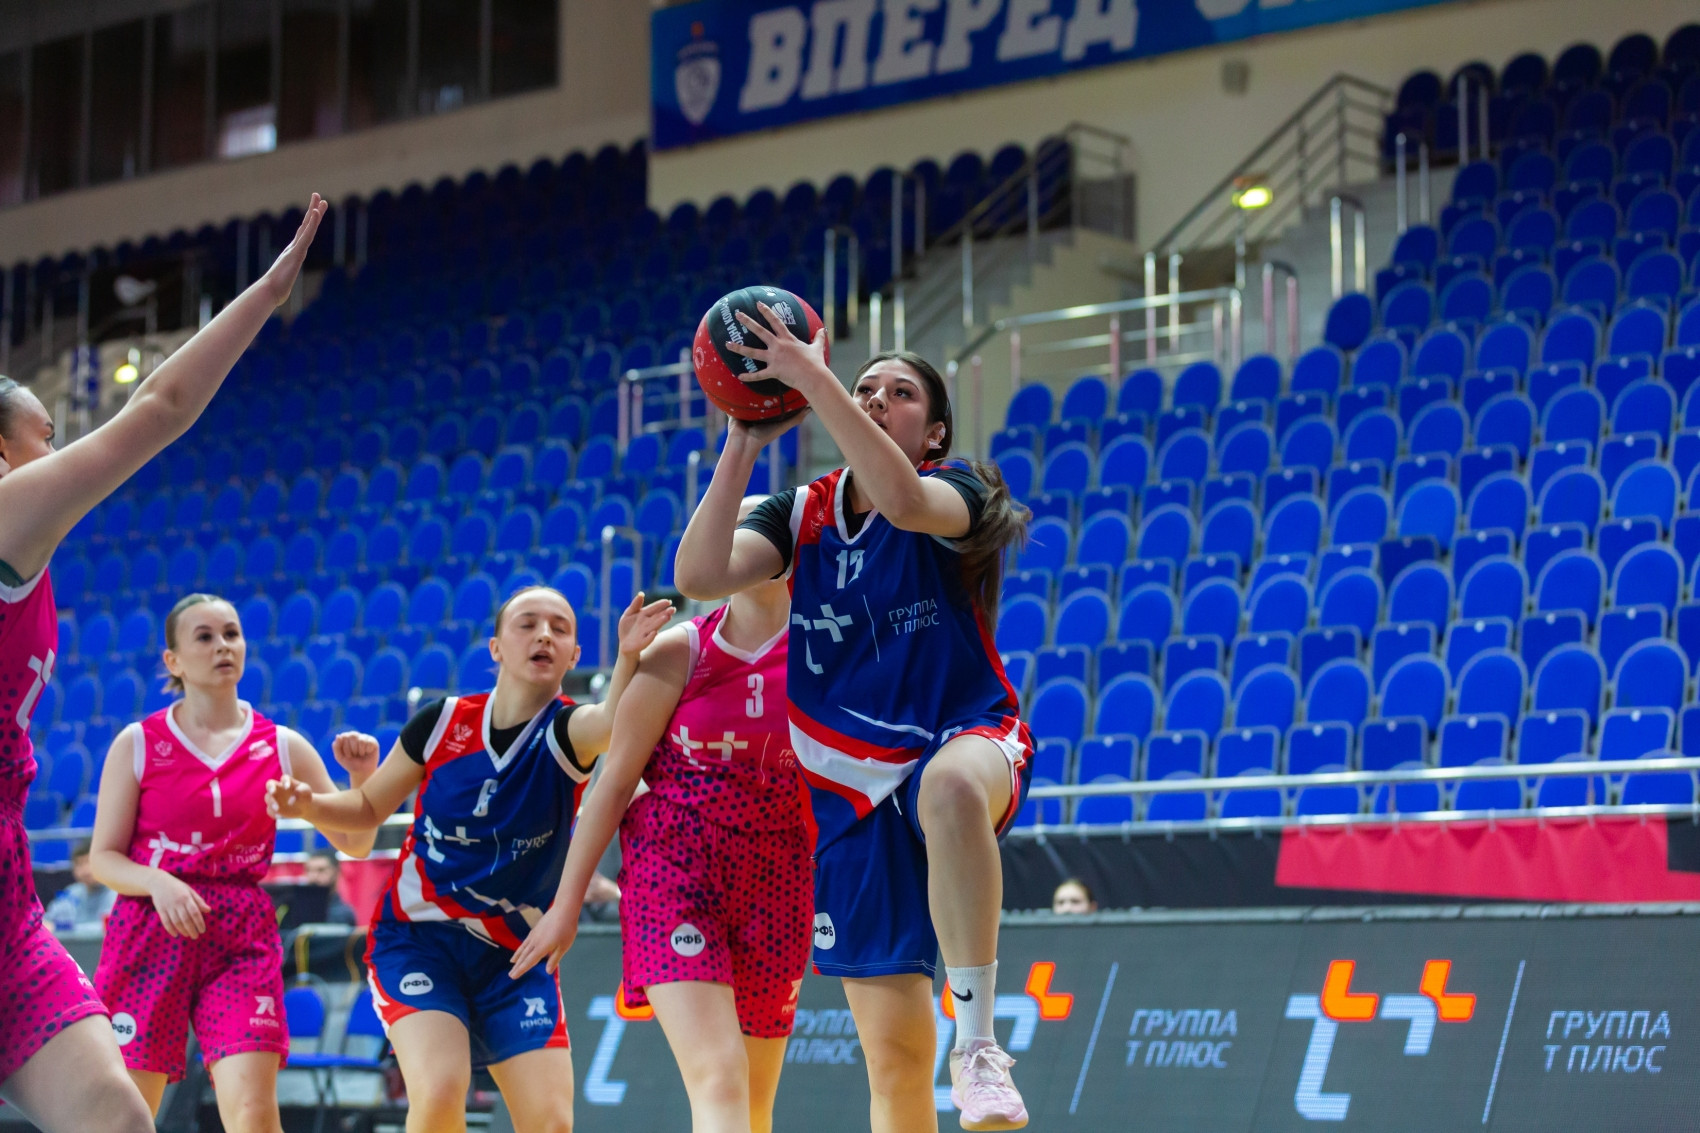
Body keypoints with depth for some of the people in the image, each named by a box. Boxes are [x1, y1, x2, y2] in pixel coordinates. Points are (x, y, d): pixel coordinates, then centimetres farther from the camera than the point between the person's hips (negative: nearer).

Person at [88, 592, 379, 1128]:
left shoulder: (282, 747, 7)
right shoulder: (137, 744, 4)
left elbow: (354, 844, 11)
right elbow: (104, 858, 2)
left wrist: (363, 776, -7)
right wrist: (157, 882, -17)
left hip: (241, 941, 0)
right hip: (149, 932, 0)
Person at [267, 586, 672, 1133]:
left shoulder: (565, 733, -7)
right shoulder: (442, 721, -2)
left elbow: (613, 724, -33)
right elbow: (369, 807, 11)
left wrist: (629, 655, -53)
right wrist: (308, 805, -10)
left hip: (516, 955, 1)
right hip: (418, 938, -1)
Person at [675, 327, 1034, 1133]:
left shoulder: (960, 494, -6)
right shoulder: (802, 515, 7)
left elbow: (902, 499, -32)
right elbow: (699, 575, -10)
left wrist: (812, 378, -33)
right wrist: (743, 444, -15)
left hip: (964, 739, -4)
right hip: (850, 788, 4)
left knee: (951, 788, -44)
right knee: (894, 1051, 2)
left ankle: (979, 1039, -36)